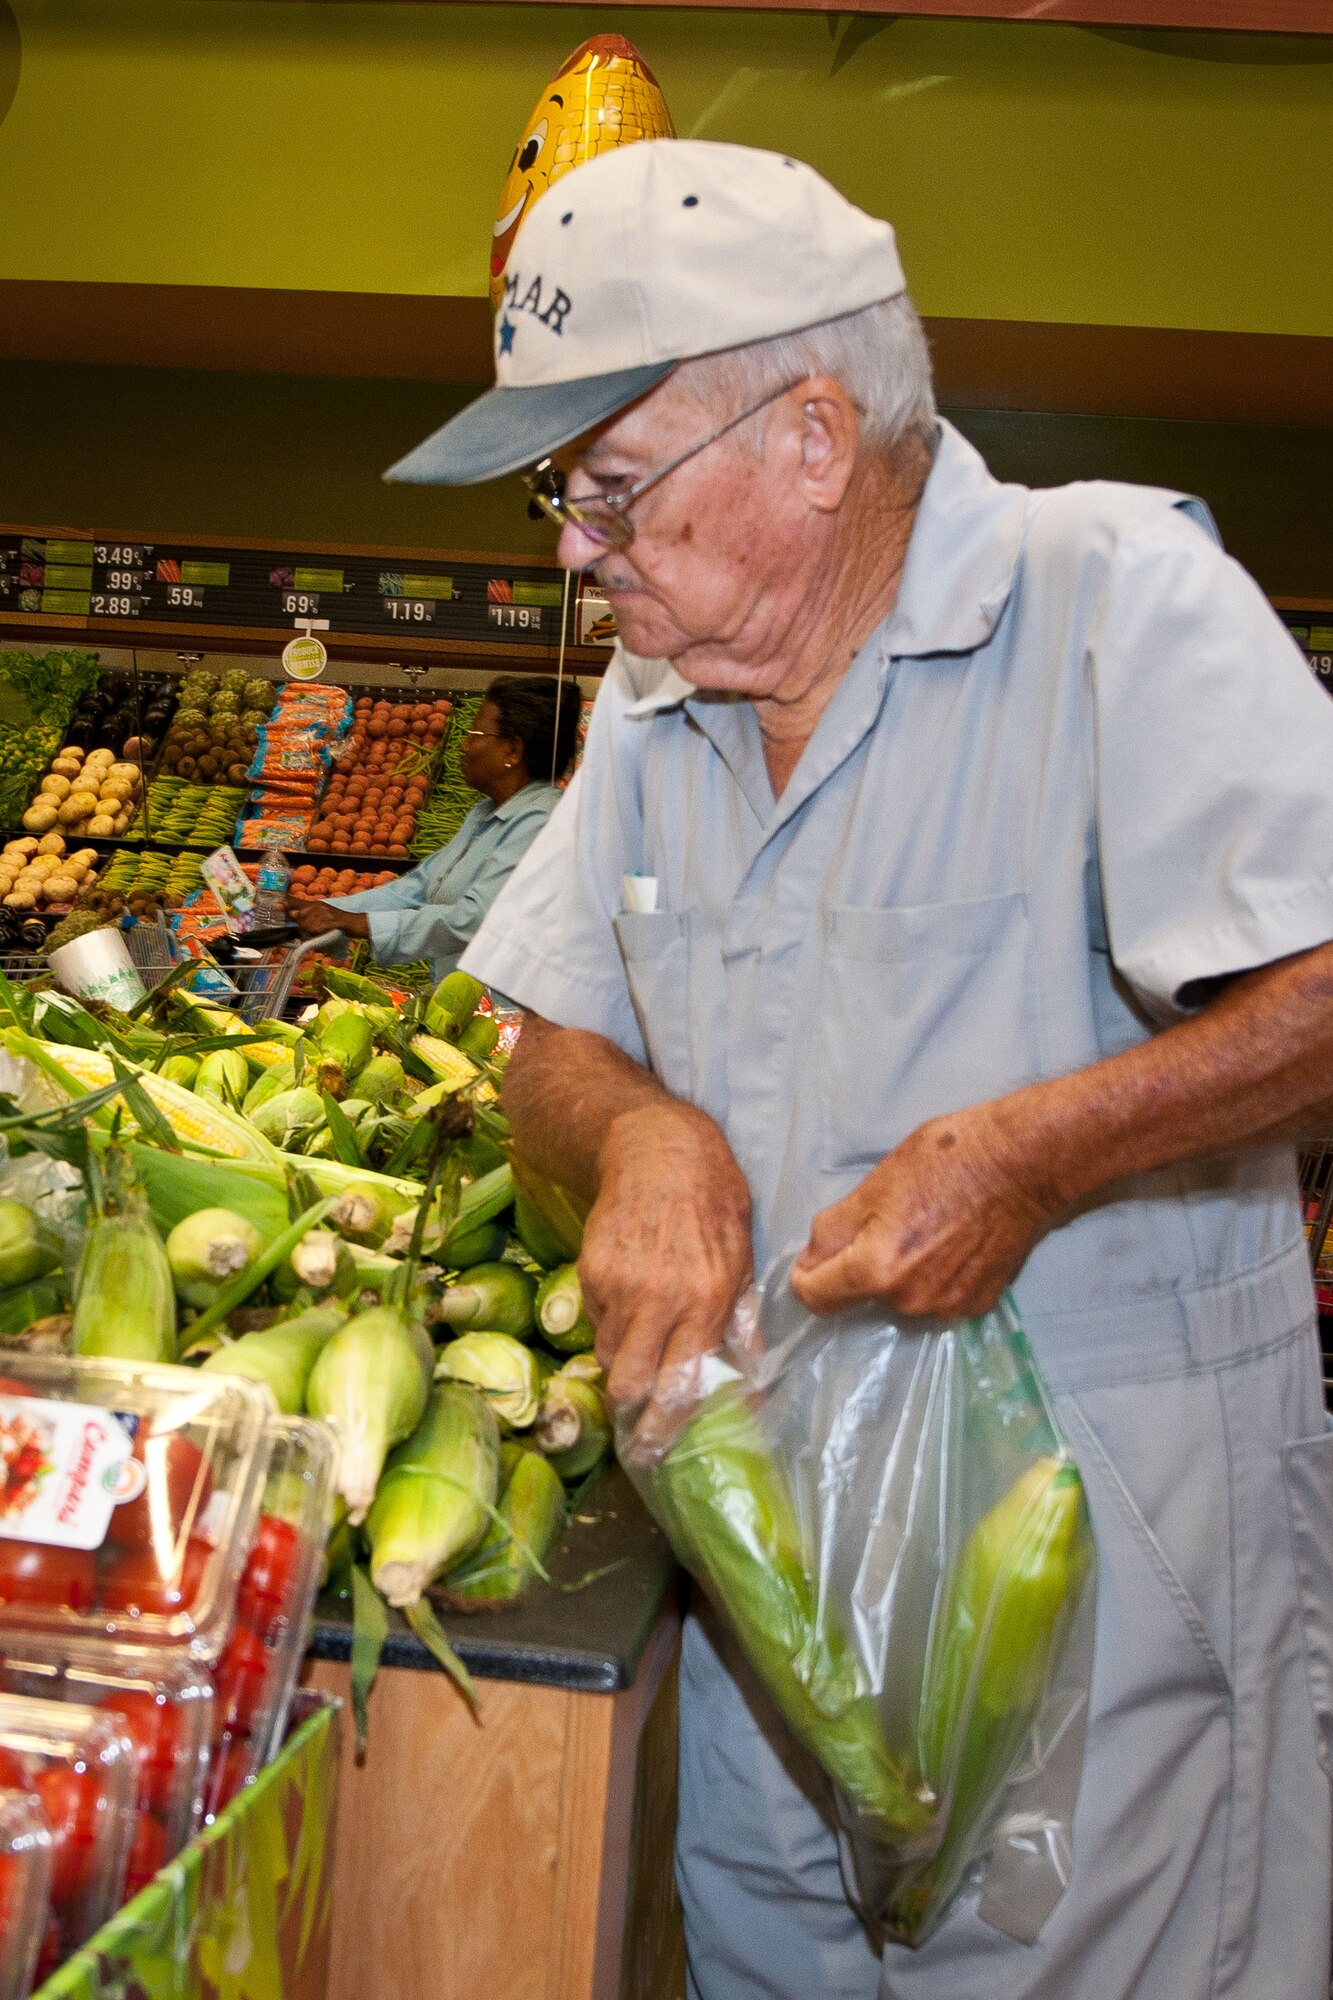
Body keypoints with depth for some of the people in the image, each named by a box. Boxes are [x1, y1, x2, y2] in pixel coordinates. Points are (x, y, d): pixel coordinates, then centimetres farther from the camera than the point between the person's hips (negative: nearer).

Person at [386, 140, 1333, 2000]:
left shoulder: (1120, 594, -12)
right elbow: (554, 1041, 11)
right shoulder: (653, 702, 9)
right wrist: (646, 1134, -11)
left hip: (1117, 1553, -6)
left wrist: (1035, 1148, -28)